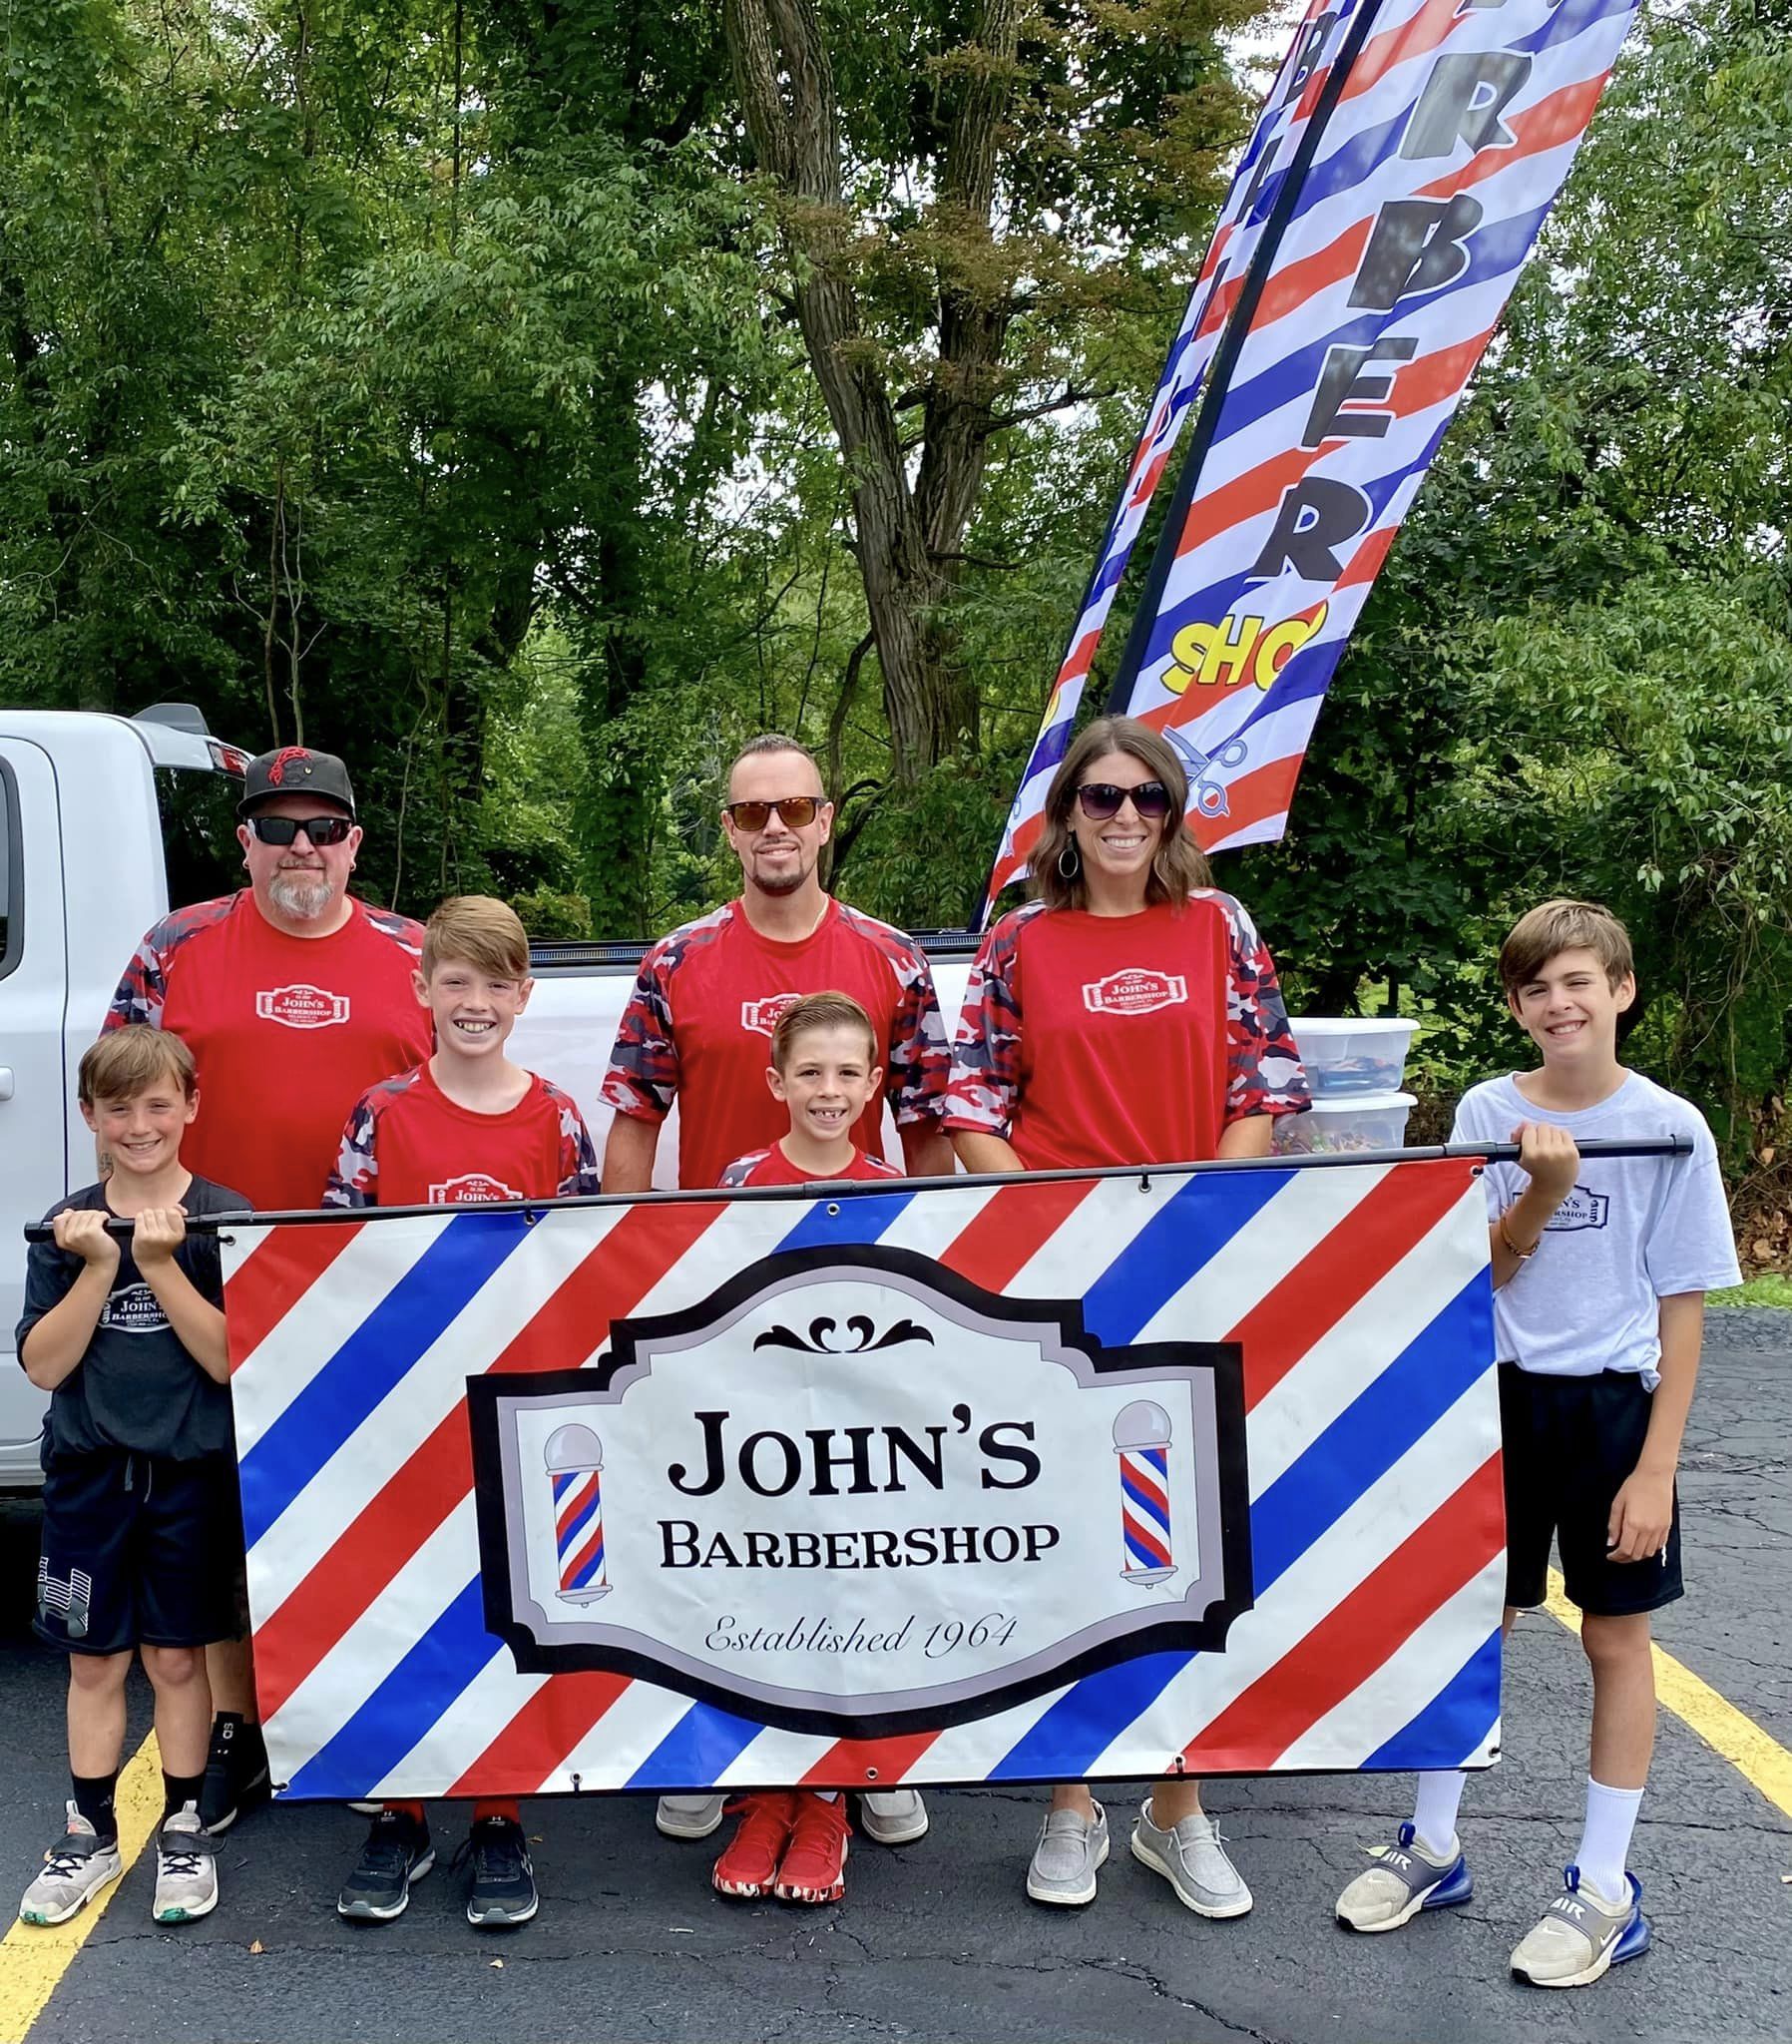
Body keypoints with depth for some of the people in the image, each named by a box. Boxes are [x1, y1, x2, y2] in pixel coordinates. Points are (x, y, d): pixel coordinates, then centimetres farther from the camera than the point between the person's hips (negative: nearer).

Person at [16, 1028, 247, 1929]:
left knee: (177, 1655, 9)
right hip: (90, 1474, 2)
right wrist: (98, 1267, -16)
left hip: (190, 1473, -2)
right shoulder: (66, 1229, 0)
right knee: (94, 1658, 11)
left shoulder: (223, 1218, -7)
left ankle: (183, 1829, 24)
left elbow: (233, 1360, -12)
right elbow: (43, 1365, -4)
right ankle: (89, 1835, 26)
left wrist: (160, 1265, -21)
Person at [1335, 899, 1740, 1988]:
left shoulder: (1670, 1128, -9)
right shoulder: (1488, 1114, -2)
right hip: (1500, 1397, 2)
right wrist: (1541, 1194, -23)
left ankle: (1606, 1888, 22)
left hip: (1613, 1405, -2)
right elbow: (1477, 1274, -4)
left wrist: (1657, 1466, -10)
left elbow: (1684, 1307, -6)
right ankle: (1434, 1848, 28)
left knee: (1616, 1638, 8)